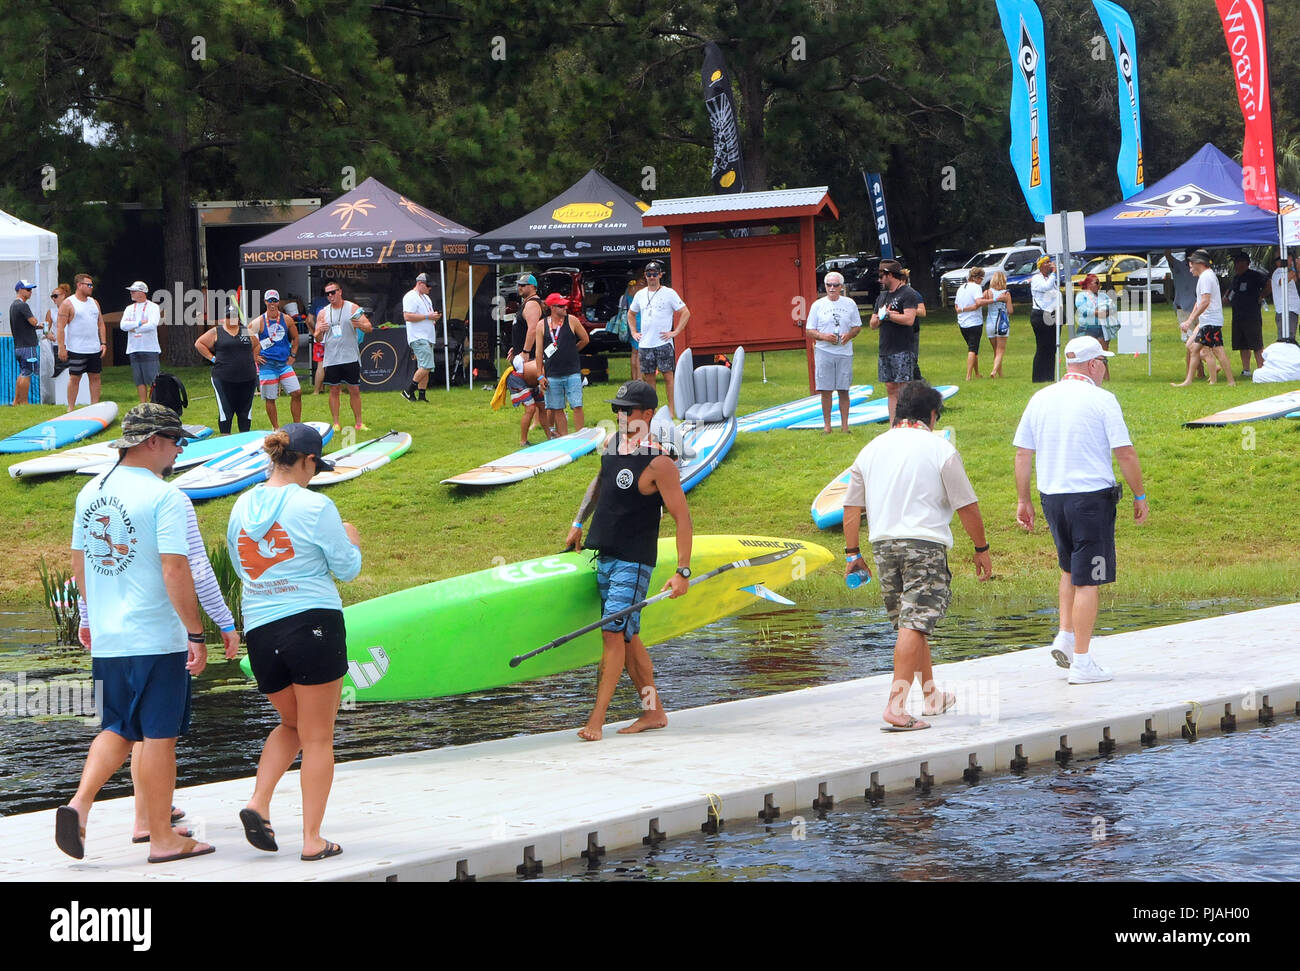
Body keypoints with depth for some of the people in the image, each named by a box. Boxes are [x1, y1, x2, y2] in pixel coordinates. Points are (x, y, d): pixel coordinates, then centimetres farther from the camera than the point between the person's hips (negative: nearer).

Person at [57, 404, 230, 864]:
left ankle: (79, 804, -2)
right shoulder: (164, 497, -13)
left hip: (106, 640, 7)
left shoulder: (91, 491, 9)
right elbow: (175, 571, -19)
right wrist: (196, 635, -15)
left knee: (117, 730, 17)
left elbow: (78, 561, 18)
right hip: (156, 638, -7)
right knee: (159, 735, 2)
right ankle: (163, 838, 8)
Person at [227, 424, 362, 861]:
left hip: (259, 629, 5)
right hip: (314, 625, -5)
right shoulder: (314, 506, -10)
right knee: (317, 738, 5)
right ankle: (312, 839, 5)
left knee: (291, 725, 24)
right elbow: (347, 568, -3)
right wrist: (351, 541, 17)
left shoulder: (243, 506, 7)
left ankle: (258, 803, 3)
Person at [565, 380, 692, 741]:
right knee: (627, 637, 12)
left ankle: (596, 719, -14)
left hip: (633, 561, -8)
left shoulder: (658, 463, -17)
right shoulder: (613, 443, 6)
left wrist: (682, 571, -21)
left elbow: (682, 519, -17)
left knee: (614, 632, -14)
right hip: (600, 554, 8)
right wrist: (578, 524, 25)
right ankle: (653, 712, 21)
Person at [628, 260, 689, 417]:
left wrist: (675, 332, -8)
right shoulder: (640, 294, 13)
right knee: (649, 377, 6)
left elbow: (685, 312, -2)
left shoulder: (669, 293, -2)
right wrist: (634, 332, 16)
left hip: (663, 343, -4)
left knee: (668, 375, -6)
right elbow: (631, 314, 29)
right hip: (644, 344, 4)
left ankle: (672, 409, -3)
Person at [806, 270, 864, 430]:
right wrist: (824, 336, -16)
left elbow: (858, 327, 13)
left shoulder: (849, 304, 8)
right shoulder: (817, 305, 4)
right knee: (826, 390, -1)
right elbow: (810, 331, 4)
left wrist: (849, 335, -9)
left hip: (844, 352, 1)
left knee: (843, 390, 2)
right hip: (824, 352, -1)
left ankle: (844, 425, 7)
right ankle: (827, 425, 6)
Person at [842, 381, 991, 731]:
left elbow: (852, 506, 13)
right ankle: (895, 707, -21)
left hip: (882, 544, 6)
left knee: (911, 623, 18)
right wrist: (981, 549, 7)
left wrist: (852, 552, 19)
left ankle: (931, 696, 30)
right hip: (925, 543, -6)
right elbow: (967, 506, -2)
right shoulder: (939, 448, -2)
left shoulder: (872, 449, 13)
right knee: (914, 625, -11)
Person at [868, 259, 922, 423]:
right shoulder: (882, 296, 19)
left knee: (903, 389, -9)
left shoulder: (908, 294, -6)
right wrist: (880, 317, -3)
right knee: (891, 389, 7)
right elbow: (873, 324, 19)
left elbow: (909, 319, -19)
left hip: (904, 350, -8)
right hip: (885, 351, 8)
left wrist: (887, 315, -10)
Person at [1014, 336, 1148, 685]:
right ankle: (1082, 662, -1)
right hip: (1092, 496, -5)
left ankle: (1065, 636, 13)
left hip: (1051, 497, 5)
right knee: (1087, 580, -1)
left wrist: (1023, 500, 15)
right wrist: (1139, 495, -1)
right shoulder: (1101, 400, -8)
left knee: (1070, 569, 25)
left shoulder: (1040, 399, 7)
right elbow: (1125, 453, -10)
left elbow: (1022, 454, 8)